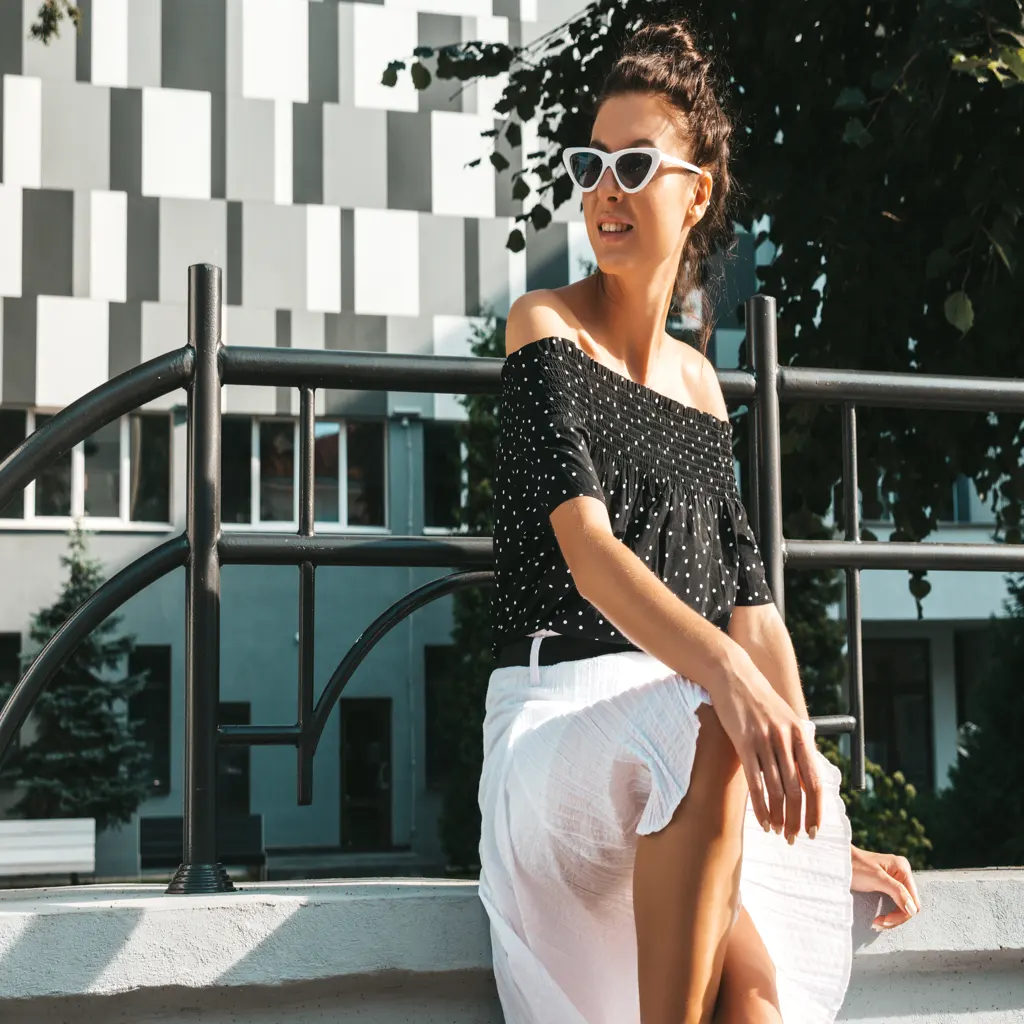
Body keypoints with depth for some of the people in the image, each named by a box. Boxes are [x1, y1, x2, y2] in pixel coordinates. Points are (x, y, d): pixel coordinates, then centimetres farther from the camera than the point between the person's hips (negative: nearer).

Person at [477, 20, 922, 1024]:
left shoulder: (697, 382, 17)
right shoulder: (545, 327, 2)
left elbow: (752, 607, 16)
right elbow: (588, 549, -15)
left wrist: (829, 824, 10)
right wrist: (726, 675, -33)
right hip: (562, 712, -4)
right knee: (713, 736, -39)